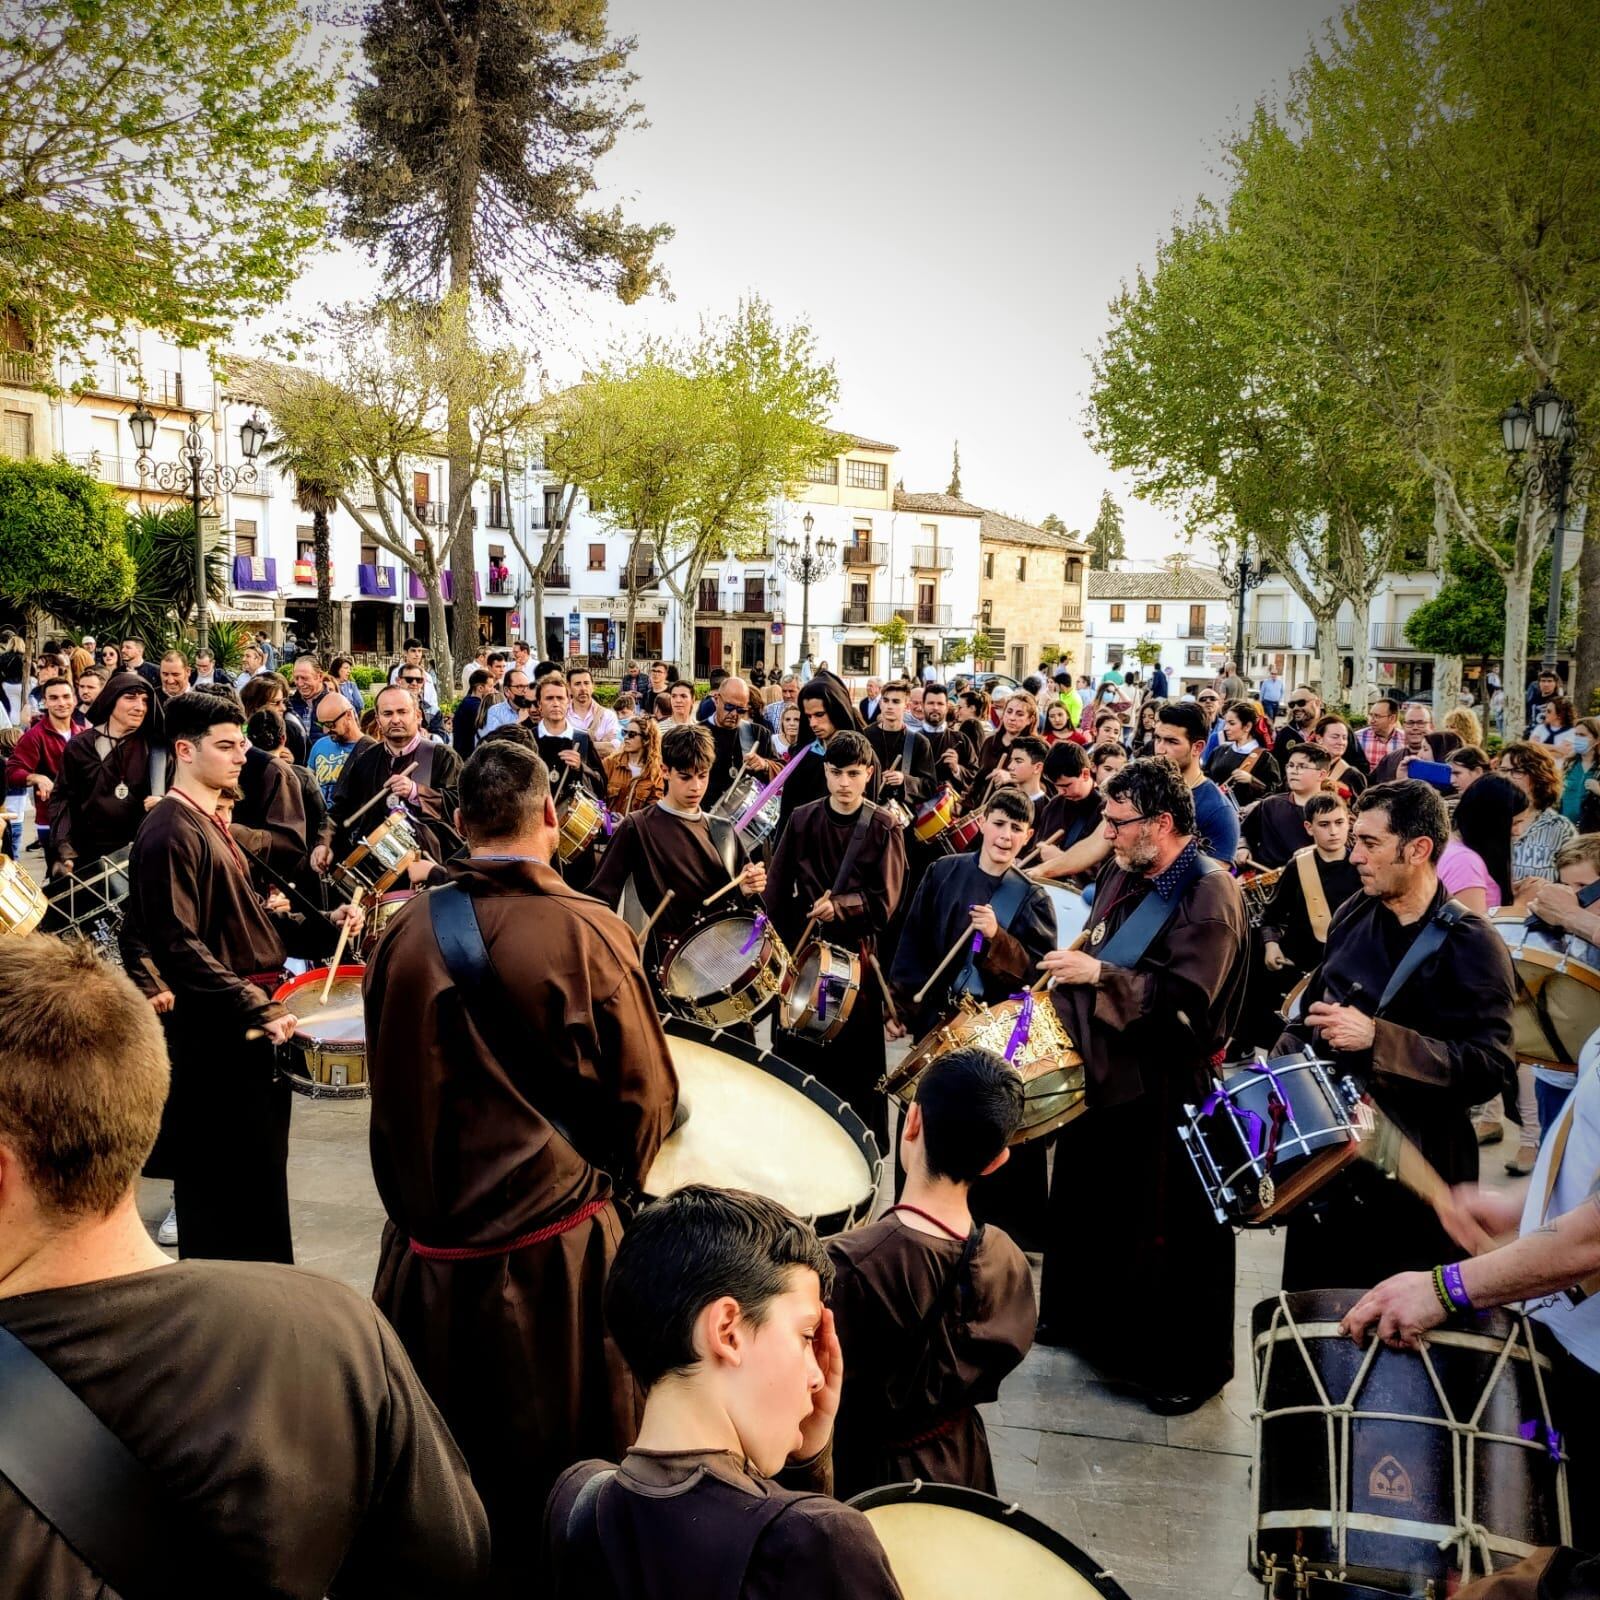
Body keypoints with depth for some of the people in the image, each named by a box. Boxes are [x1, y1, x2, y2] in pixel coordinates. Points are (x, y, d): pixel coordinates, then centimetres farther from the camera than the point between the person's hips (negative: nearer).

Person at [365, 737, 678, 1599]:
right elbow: (647, 1098, -7)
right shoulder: (586, 931, -14)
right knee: (563, 1480, 12)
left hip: (427, 1247, 4)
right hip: (552, 1245, -4)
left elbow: (390, 1082, 9)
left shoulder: (405, 930, -3)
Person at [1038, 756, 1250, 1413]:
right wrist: (1064, 975, 5)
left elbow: (1187, 999, -26)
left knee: (1176, 1227, 3)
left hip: (1167, 1088, -9)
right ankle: (1080, 1318, 41)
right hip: (1102, 1069, 9)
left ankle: (1191, 1366, 19)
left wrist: (1099, 975, -29)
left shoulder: (1209, 893, -18)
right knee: (1082, 1202, 21)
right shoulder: (1120, 875, 8)